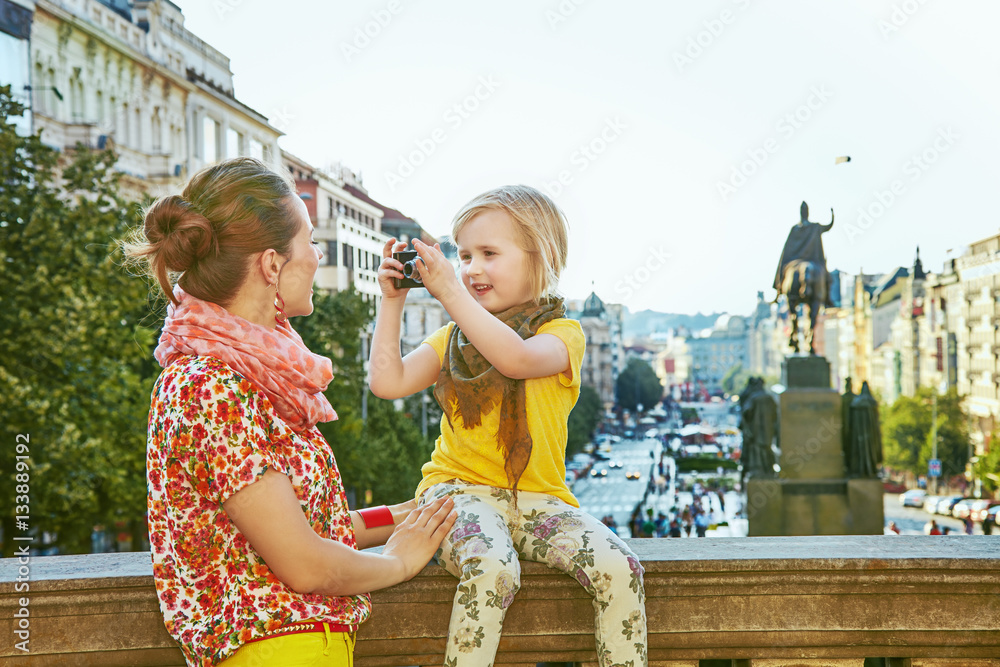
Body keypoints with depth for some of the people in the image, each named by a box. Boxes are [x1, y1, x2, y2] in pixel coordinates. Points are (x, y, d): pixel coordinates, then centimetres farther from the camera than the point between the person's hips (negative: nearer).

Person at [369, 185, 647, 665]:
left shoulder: (561, 332, 3)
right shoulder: (453, 337, 16)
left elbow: (516, 358, -20)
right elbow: (389, 383, 5)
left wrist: (449, 292, -23)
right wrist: (392, 302, 3)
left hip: (538, 496, 0)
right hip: (460, 488, 0)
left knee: (619, 569, -24)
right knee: (492, 569, -33)